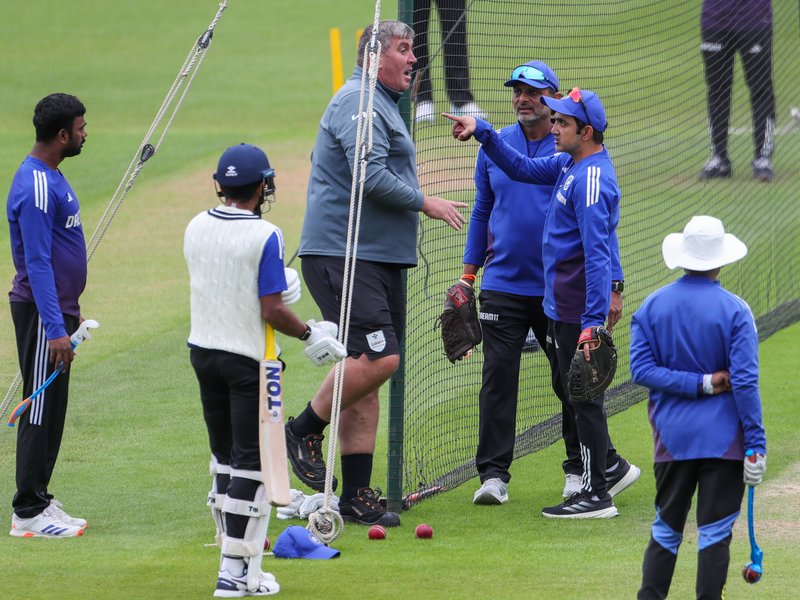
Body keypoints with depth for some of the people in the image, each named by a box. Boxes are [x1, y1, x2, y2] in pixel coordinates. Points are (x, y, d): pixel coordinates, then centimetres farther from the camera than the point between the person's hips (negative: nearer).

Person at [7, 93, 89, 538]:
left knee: (52, 411, 13)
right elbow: (37, 263, -24)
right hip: (42, 313, -10)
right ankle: (28, 513, -3)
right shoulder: (36, 188, -20)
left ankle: (40, 499, 19)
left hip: (58, 309, 10)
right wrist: (55, 329, -27)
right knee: (41, 411, -6)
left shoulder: (51, 177, 12)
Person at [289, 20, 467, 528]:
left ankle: (356, 496, 9)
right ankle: (304, 431, -3)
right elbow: (372, 178, -21)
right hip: (343, 255, -11)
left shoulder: (383, 106, 23)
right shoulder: (359, 102, -11)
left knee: (366, 373, 8)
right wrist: (426, 204, -11)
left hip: (380, 258, 11)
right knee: (378, 357, -21)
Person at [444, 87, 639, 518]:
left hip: (578, 308, -10)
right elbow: (523, 169, 20)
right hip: (559, 304, 10)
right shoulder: (570, 165, 8)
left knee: (584, 396, -3)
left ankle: (596, 494, 4)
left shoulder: (591, 180, -23)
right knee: (567, 387, 21)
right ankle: (611, 466, 32)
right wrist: (482, 132, 7)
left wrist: (593, 320, -31)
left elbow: (597, 253, -27)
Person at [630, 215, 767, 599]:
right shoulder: (735, 310, -9)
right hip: (723, 437, -3)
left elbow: (640, 370, -7)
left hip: (672, 437, 3)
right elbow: (745, 381, -13)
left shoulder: (652, 305, 1)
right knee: (715, 532, 0)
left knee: (666, 528, 14)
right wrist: (756, 444, -10)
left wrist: (698, 384, -8)